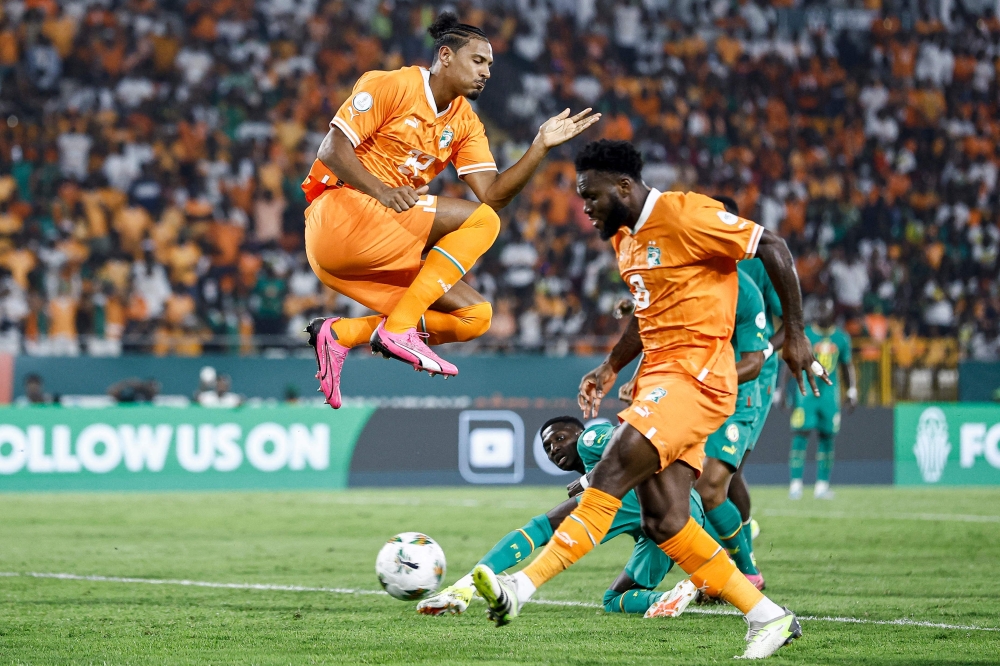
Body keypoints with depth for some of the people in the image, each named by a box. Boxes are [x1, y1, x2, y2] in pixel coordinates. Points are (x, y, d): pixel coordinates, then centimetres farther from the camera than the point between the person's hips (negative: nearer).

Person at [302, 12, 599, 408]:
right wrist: (380, 192, -26)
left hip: (383, 251, 8)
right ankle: (399, 328, -25)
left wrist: (541, 146, -5)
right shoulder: (391, 86, -4)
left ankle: (340, 334, -3)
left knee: (475, 316, -2)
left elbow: (492, 195, 5)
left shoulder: (465, 123, 16)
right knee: (479, 220, -20)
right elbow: (332, 150, -11)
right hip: (338, 214, -8)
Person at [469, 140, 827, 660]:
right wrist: (610, 369, 18)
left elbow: (773, 249, -11)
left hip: (695, 376, -10)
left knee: (612, 472, -21)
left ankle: (522, 587, -28)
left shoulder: (685, 215, -12)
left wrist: (794, 334, -10)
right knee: (663, 523, 1)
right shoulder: (624, 238, 16)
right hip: (656, 376, 10)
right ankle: (767, 618, 9)